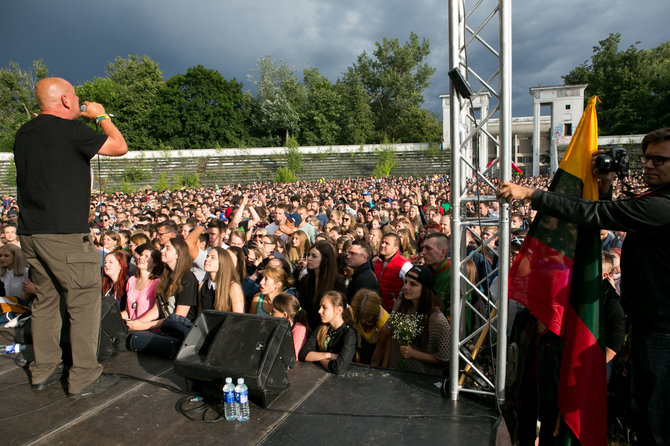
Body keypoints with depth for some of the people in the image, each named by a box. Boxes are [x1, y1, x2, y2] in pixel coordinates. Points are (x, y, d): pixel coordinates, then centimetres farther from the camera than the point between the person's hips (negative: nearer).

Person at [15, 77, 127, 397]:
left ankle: (43, 371, 26)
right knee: (84, 303, 0)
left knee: (45, 300, 16)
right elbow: (120, 146, -5)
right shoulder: (70, 130, -13)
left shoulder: (24, 133, 13)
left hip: (30, 232, 9)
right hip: (64, 234, -9)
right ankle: (84, 378, 7)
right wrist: (102, 116, 10)